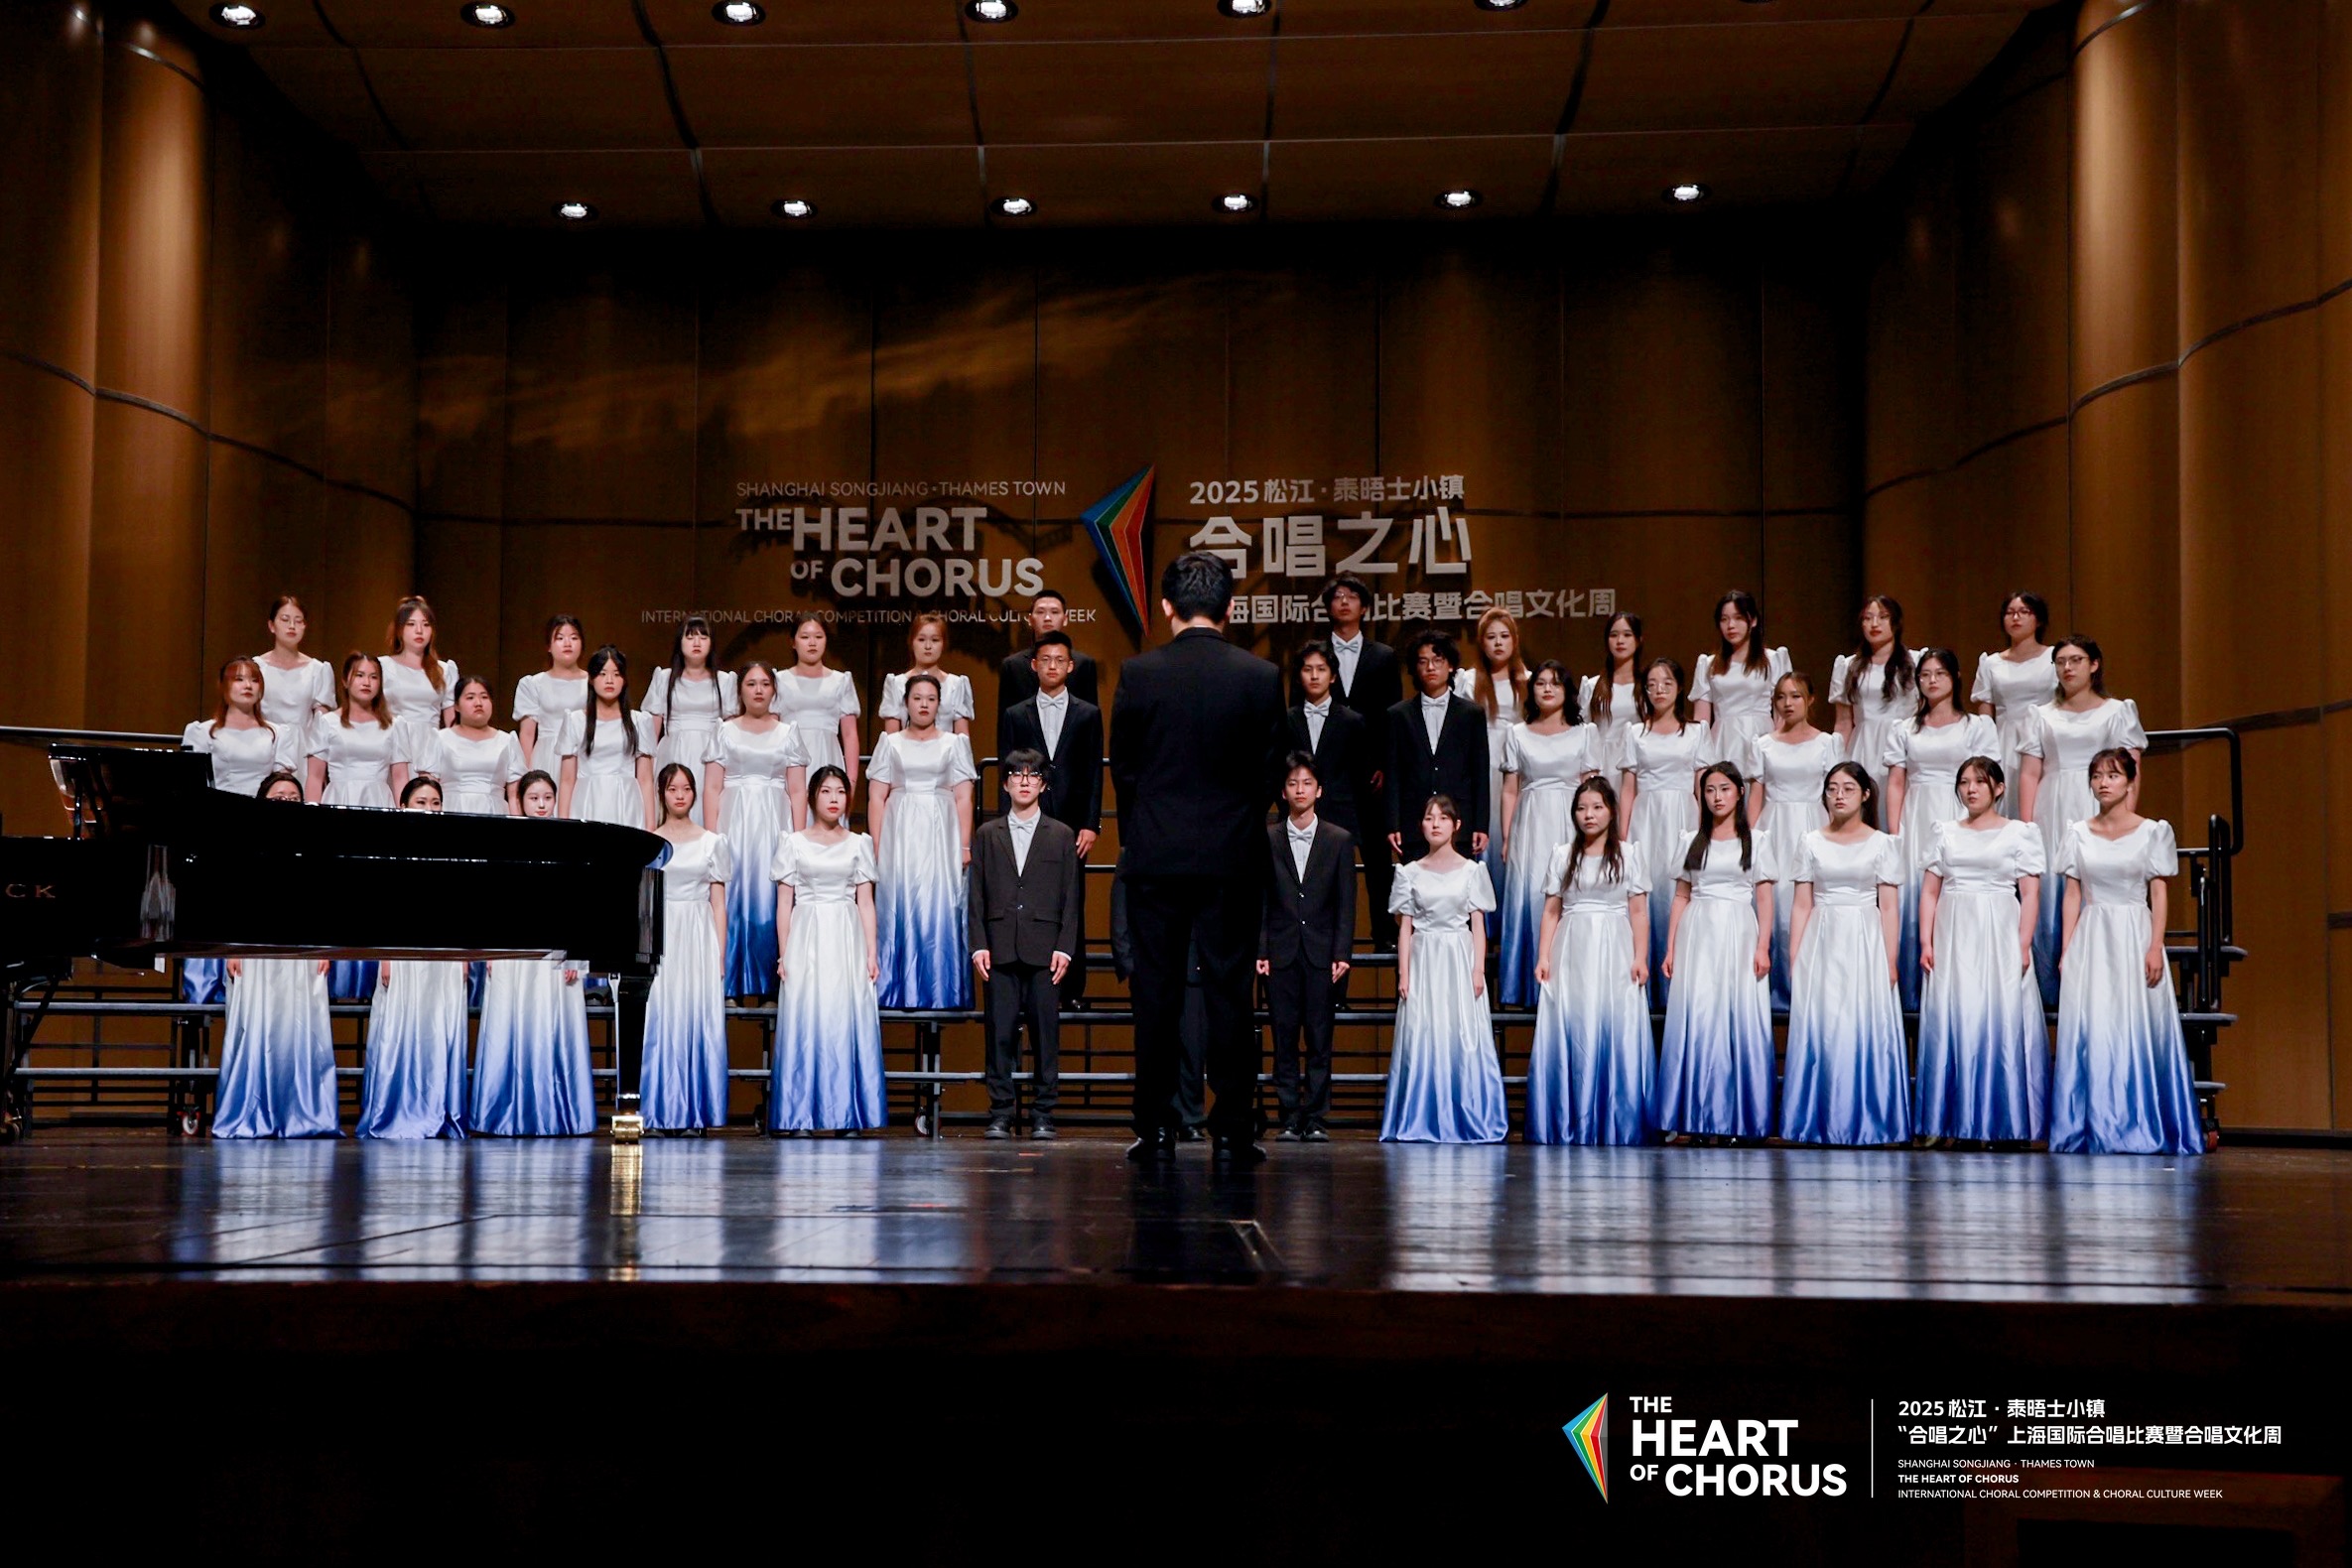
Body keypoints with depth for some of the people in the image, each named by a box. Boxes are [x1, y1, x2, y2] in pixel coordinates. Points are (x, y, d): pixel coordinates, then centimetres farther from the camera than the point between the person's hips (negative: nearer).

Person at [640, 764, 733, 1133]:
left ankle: (695, 1113, 2)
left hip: (700, 940, 0)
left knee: (699, 1020, -3)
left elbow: (719, 904, 8)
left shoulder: (712, 842, 9)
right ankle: (660, 1114, 0)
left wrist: (720, 955, 1)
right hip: (660, 940, 0)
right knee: (659, 1023, -4)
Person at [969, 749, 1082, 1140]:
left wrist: (1065, 947, -3)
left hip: (1045, 949, -1)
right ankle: (1000, 1114, 4)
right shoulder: (987, 835, 13)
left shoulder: (1061, 836, 11)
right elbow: (977, 895, 9)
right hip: (1001, 949, 1)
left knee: (1046, 1032, -1)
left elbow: (1070, 898, 7)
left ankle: (1043, 1115, 5)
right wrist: (978, 945, -1)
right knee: (1000, 1032, -1)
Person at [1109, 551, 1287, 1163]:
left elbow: (1122, 767, 3)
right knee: (1229, 992, 4)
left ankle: (1155, 1129, 7)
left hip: (1154, 856, 0)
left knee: (1156, 994, 5)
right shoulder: (1260, 676, -4)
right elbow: (1269, 770, 3)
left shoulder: (1138, 673, -5)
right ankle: (1233, 1131, 5)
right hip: (1232, 859, 0)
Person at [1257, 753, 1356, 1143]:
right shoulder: (1267, 840, 6)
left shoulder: (1339, 840, 7)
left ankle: (1316, 1119, 5)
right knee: (1284, 1040, 1)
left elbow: (1346, 902, 4)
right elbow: (1259, 900, 5)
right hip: (1281, 953, 0)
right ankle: (1289, 1119, 6)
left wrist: (1342, 954, -4)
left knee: (1320, 1040, 0)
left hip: (1322, 954, 0)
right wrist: (1260, 951, -4)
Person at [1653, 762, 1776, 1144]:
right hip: (1697, 936, 2)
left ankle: (1728, 1117, 1)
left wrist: (1763, 946, -8)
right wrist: (1671, 948, 4)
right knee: (1693, 1021, -4)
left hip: (1737, 934, -2)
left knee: (1736, 1021, -5)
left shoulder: (1756, 841, 8)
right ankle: (1690, 1118, -1)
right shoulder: (1693, 842, 14)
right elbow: (1681, 897, 12)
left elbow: (1764, 898, 2)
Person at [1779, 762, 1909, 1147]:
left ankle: (1866, 1122, 8)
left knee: (1865, 1030, -2)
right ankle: (1818, 1123, 8)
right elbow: (1802, 906, 6)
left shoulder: (1881, 844, 5)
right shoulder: (1811, 843, 8)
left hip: (1865, 944, -1)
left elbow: (1889, 908, 2)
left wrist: (1890, 962, -5)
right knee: (1818, 1031, 0)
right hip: (1821, 945, 1)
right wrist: (1794, 960, 0)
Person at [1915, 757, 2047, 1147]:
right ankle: (1949, 1123, 3)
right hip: (1953, 939, 3)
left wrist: (2023, 945, -11)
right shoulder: (1947, 834, 14)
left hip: (1999, 939, -3)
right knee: (1949, 1022, -1)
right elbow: (1930, 892, 10)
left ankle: (2001, 1122, 1)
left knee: (2001, 1022, -5)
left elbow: (2030, 894, -1)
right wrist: (1926, 943, -1)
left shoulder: (2019, 833, 5)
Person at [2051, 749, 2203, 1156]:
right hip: (2090, 939, 2)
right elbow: (2072, 895, 9)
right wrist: (2067, 950, 1)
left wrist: (2156, 947, -9)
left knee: (2137, 1030, -4)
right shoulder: (2079, 834, 10)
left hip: (2134, 937, -2)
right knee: (2089, 1031, -2)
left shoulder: (2152, 832, 4)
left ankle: (2138, 1126, 3)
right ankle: (2093, 1128, 4)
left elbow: (2158, 893, 1)